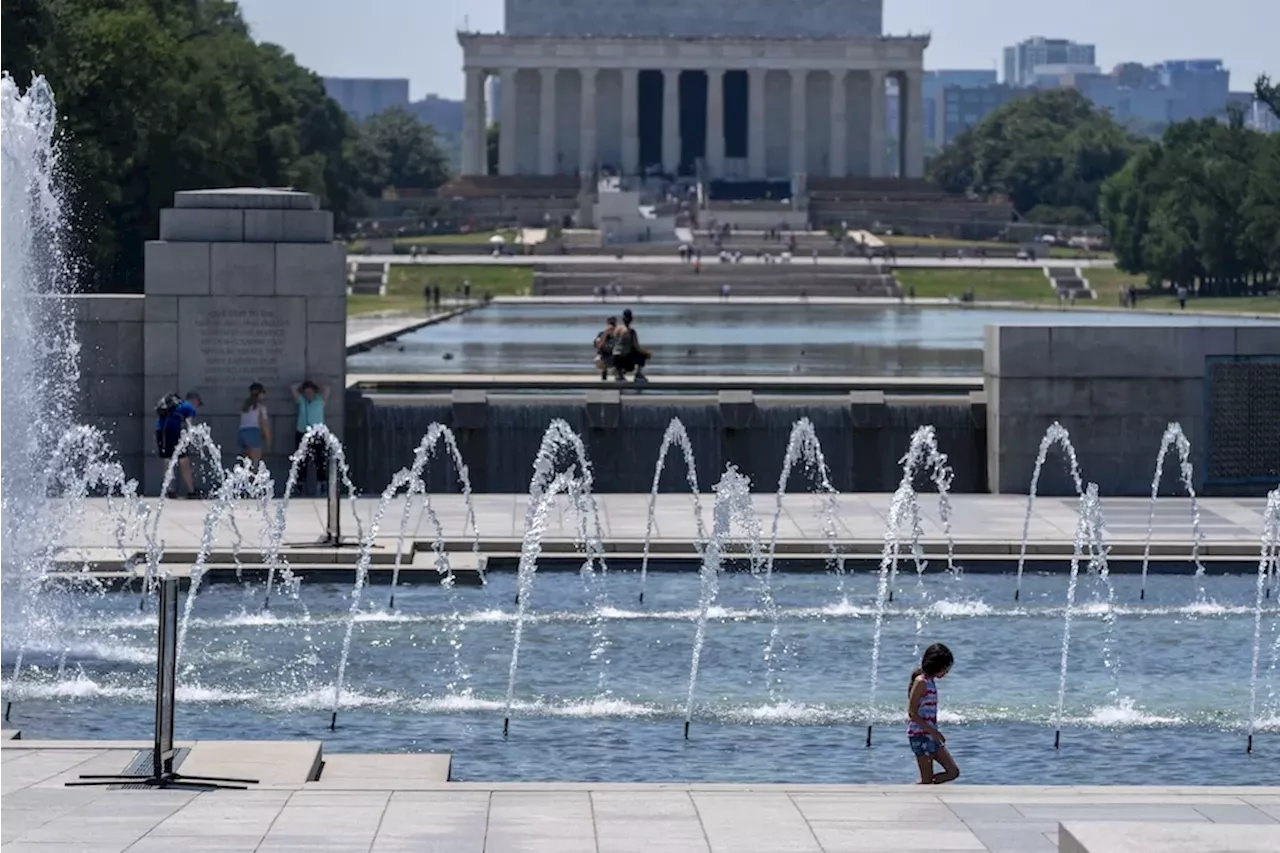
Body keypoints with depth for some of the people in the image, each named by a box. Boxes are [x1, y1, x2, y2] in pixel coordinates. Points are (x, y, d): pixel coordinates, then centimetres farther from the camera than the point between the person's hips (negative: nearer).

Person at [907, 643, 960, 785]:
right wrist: (933, 731, -19)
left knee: (953, 772, 7)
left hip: (930, 735, 9)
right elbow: (912, 713, -18)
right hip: (920, 735, -9)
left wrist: (935, 733, 13)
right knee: (927, 780, -7)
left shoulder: (930, 681, 13)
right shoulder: (921, 682, -14)